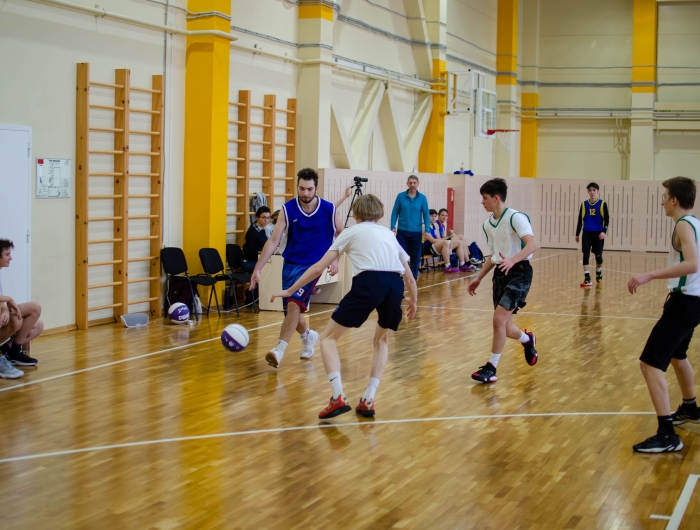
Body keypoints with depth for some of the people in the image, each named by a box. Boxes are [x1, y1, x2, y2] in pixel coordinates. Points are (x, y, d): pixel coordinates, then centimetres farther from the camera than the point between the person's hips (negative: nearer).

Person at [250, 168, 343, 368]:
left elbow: (341, 234, 8)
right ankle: (308, 336, 39)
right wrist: (257, 268, -17)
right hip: (290, 263, 3)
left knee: (294, 304, -23)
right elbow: (273, 241, -11)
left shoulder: (329, 209, -9)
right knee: (290, 309, 8)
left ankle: (279, 349, -25)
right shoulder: (288, 209, -9)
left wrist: (335, 258, -4)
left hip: (312, 265, -3)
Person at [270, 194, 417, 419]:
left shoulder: (351, 232, 21)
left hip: (368, 283, -4)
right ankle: (368, 400, 15)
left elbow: (318, 268, 17)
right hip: (395, 285, 4)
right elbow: (409, 277, 33)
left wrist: (290, 290, 25)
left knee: (328, 338, 9)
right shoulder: (389, 234, 32)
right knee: (382, 341, 28)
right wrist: (413, 301, 51)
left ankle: (338, 398, -6)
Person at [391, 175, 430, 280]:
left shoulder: (422, 198, 1)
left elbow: (426, 215, 1)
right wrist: (393, 227, -7)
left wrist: (427, 230, -7)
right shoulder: (400, 196, 1)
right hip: (402, 231, -1)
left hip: (416, 232, 1)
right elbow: (395, 212, 3)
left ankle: (413, 278, 18)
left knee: (415, 257, 7)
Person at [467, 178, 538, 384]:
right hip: (500, 273, 8)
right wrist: (479, 278, 17)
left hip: (519, 272, -8)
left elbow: (531, 245, -27)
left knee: (499, 319, -18)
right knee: (504, 327, 9)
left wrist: (512, 260, -42)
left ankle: (491, 368, -7)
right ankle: (527, 340, 43)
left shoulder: (516, 217, -14)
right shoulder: (488, 224, 10)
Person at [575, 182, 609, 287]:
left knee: (598, 255, 10)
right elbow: (580, 220, 11)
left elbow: (607, 219, -4)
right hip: (586, 233, 1)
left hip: (598, 234, -1)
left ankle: (598, 272, 39)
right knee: (586, 255, -8)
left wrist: (604, 231, -18)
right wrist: (577, 234, 13)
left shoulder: (602, 204, -2)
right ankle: (587, 279, -7)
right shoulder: (584, 204, 4)